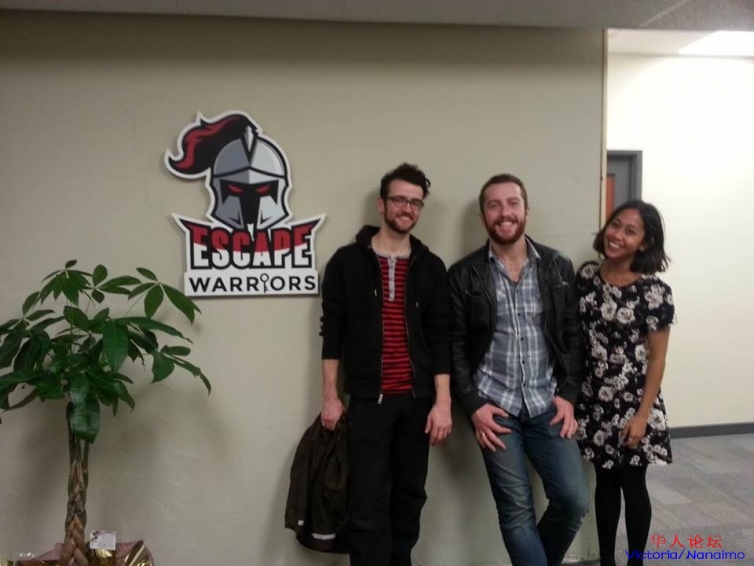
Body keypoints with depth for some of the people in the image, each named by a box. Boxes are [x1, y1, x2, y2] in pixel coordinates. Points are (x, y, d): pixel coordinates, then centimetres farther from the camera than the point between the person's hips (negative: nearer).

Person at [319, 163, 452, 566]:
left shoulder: (431, 267, 5)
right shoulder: (347, 261, 0)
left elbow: (440, 338, 2)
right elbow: (332, 332, 0)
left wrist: (443, 402, -4)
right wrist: (330, 396, -2)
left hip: (418, 399, 3)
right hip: (368, 399, -2)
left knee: (410, 496, 14)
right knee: (369, 504, -1)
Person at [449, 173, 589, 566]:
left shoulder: (559, 267, 4)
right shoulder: (464, 275, -2)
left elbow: (573, 337, 7)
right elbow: (454, 346, -1)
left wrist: (568, 395, -2)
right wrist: (473, 405, -9)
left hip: (547, 405, 2)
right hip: (494, 406, -2)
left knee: (575, 501, 2)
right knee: (516, 509, 1)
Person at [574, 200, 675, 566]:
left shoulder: (654, 291, -13)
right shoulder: (585, 276, -2)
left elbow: (657, 358, -10)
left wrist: (643, 414, -12)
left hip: (633, 403, -3)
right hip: (594, 401, 4)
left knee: (632, 485, 10)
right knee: (605, 483, 15)